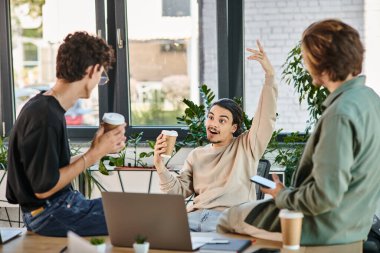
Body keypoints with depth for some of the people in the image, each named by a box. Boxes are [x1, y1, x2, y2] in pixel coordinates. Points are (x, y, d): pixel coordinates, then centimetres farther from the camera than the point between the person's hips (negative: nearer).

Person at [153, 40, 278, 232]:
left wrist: (270, 76, -9)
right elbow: (178, 191, 19)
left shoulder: (246, 147, 14)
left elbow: (266, 117, 1)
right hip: (194, 215, 3)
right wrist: (160, 166, 0)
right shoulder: (196, 155, 26)